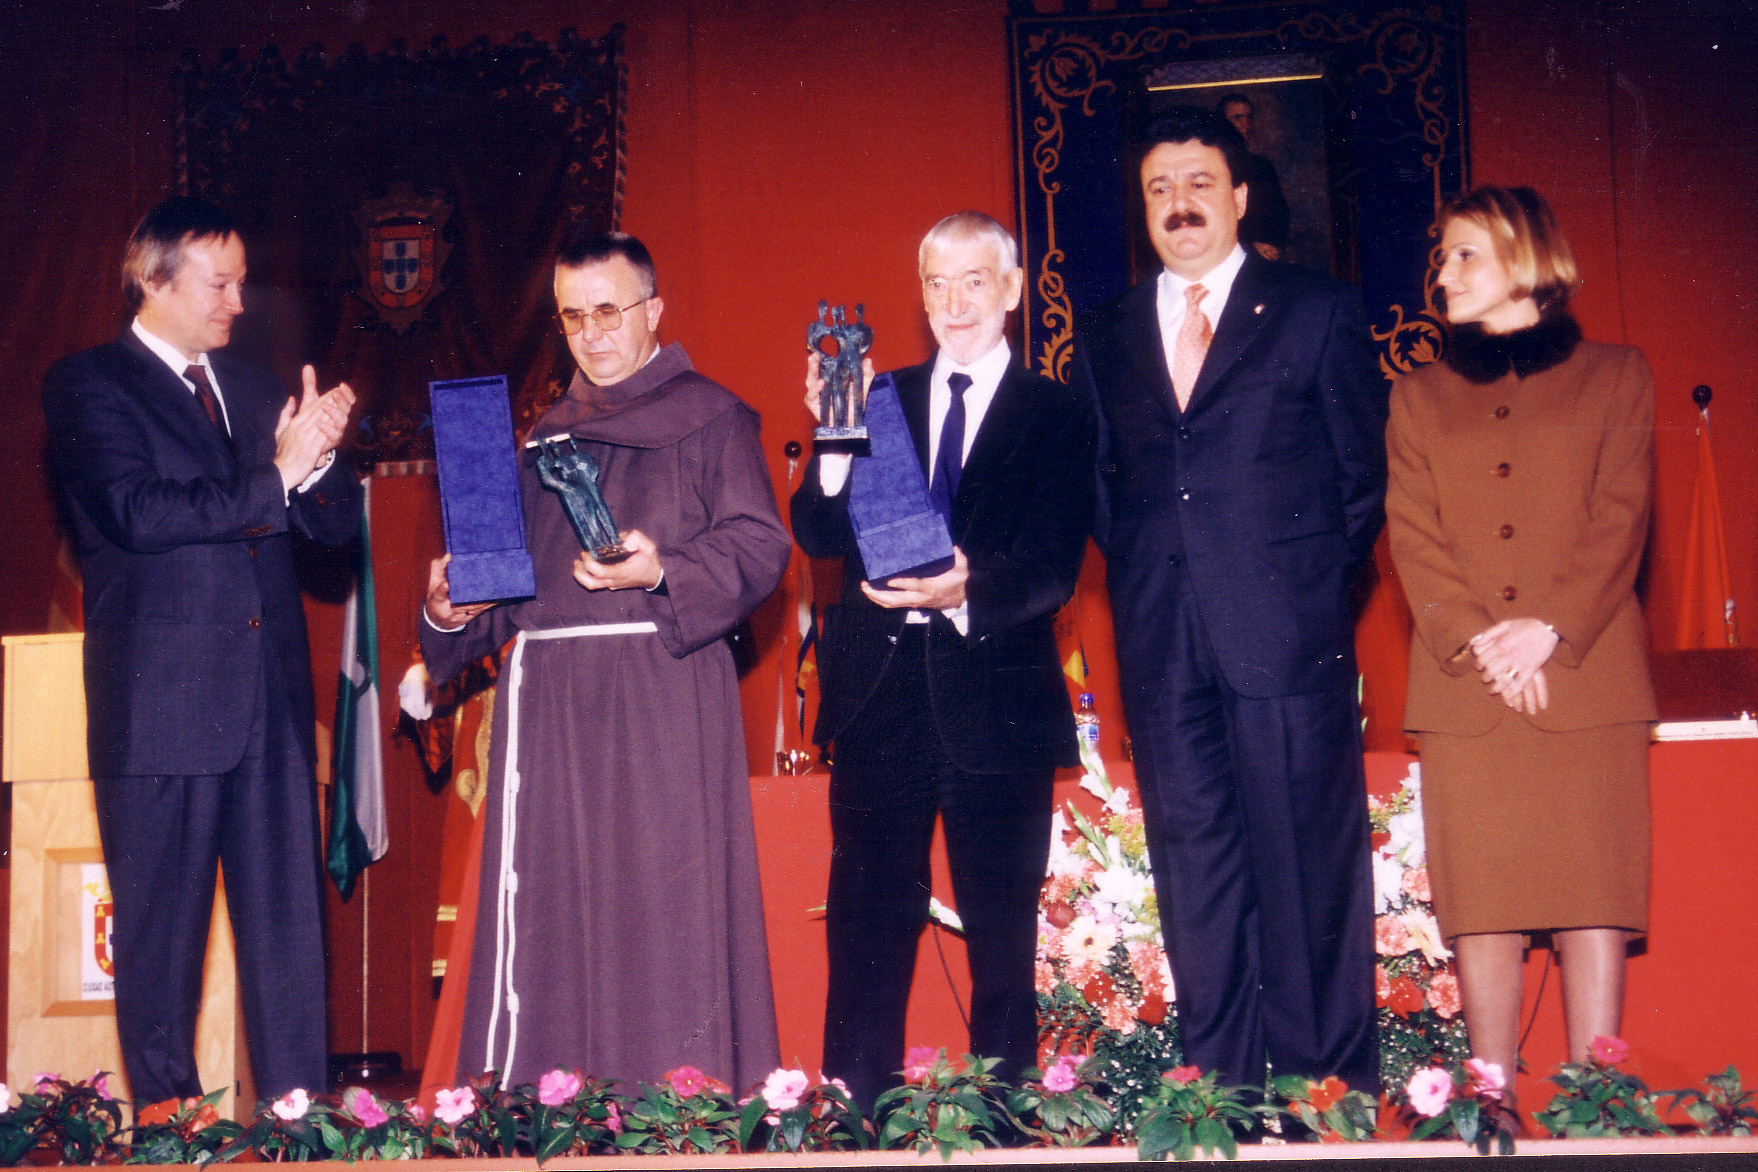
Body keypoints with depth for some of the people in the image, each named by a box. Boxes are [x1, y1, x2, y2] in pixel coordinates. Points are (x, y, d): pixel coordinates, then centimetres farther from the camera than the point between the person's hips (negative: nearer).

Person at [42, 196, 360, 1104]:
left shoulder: (255, 390, 19)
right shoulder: (88, 384, 1)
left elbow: (337, 523, 15)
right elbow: (139, 511, -16)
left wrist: (317, 457, -6)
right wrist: (275, 478, -13)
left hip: (272, 694, 5)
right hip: (161, 699, -5)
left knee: (288, 922, 4)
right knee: (160, 931, 2)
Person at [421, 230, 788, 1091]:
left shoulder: (708, 417, 5)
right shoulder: (544, 436, 23)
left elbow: (759, 548, -6)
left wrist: (661, 573, -21)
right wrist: (454, 609, 3)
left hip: (662, 690, -5)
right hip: (547, 695, 5)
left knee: (662, 902, -7)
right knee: (549, 914, 1)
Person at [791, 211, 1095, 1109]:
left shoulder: (1057, 415, 5)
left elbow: (1053, 567, -7)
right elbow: (821, 537, 3)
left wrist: (970, 588, -27)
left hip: (997, 698, -2)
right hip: (880, 691, 2)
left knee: (1002, 928, 6)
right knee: (867, 923, 4)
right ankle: (856, 1113, 11)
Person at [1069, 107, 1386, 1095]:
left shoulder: (1318, 311, 6)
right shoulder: (1104, 337, 15)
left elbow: (1364, 469, 5)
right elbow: (1102, 488, 16)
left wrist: (1315, 585, 1)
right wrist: (1142, 581, 3)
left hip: (1288, 634, -3)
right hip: (1163, 642, 4)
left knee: (1307, 864, -1)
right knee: (1195, 869, 6)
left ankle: (1330, 1084, 8)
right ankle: (1220, 1086, 14)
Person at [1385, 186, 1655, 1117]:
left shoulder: (1613, 375, 11)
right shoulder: (1419, 395, 17)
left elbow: (1622, 518, 1)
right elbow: (1411, 535, 5)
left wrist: (1550, 630, -14)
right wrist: (1477, 641, -11)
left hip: (1588, 673, -1)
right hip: (1463, 686, 2)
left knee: (1593, 890, -3)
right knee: (1482, 900, -1)